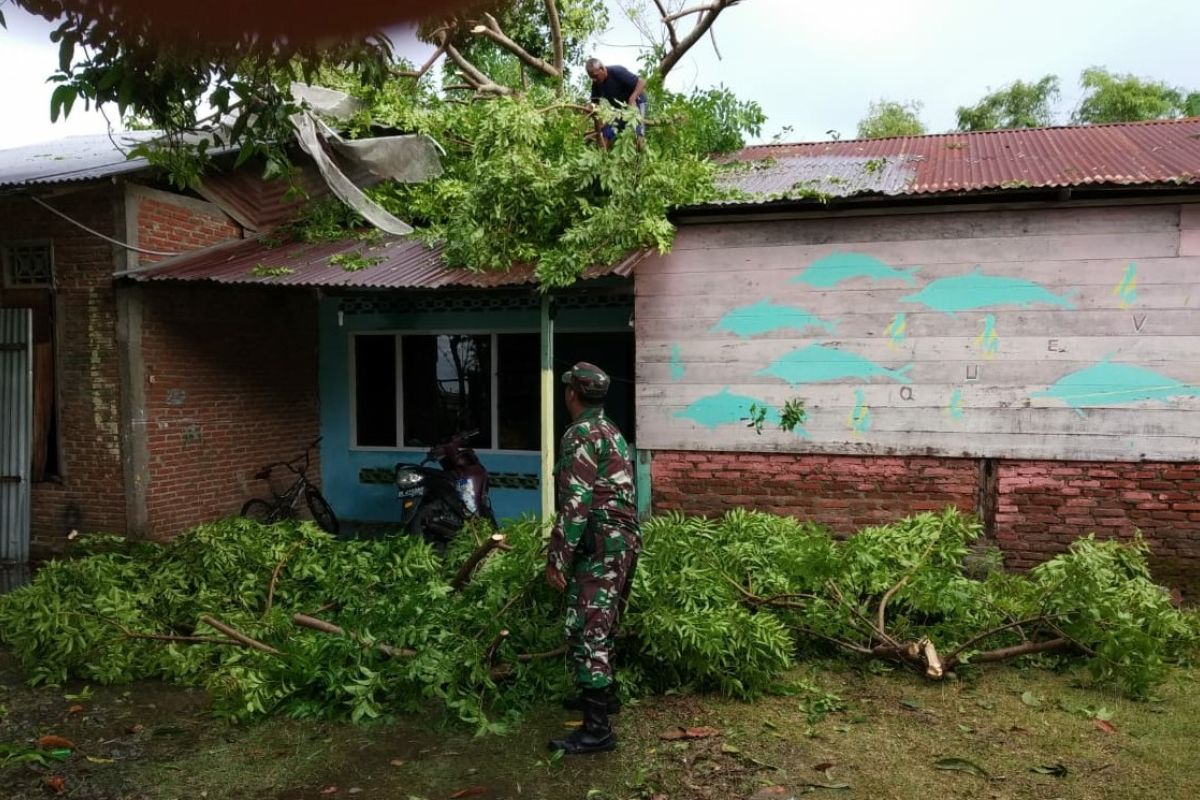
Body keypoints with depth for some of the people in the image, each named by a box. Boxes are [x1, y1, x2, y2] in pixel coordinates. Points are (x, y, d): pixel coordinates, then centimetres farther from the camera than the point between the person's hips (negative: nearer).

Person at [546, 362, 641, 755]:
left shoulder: (581, 434, -14)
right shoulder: (612, 431, 16)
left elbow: (575, 504, -20)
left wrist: (557, 559, -17)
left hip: (599, 546, -10)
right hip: (622, 541, 10)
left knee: (585, 631, -7)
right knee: (600, 625, 22)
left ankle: (597, 729, -5)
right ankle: (602, 693, 37)